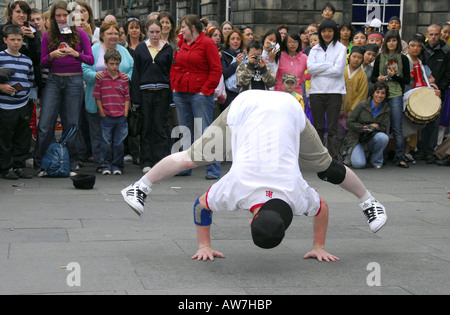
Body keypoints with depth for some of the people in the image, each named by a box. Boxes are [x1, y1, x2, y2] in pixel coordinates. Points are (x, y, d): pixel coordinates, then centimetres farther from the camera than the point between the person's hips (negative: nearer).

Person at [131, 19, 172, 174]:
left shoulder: (167, 49, 5)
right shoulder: (140, 48, 6)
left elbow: (171, 72, 4)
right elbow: (135, 73, 5)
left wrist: (171, 96, -4)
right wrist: (136, 97, -3)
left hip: (162, 92, -1)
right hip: (145, 92, 1)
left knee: (160, 128, 1)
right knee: (146, 128, 4)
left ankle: (160, 160, 5)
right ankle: (146, 162, 10)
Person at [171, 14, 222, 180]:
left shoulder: (207, 43, -6)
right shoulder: (181, 43, 13)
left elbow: (216, 70, -8)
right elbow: (174, 66, 20)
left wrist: (205, 90, -12)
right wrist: (173, 85, 7)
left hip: (200, 94, -6)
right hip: (180, 94, 6)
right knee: (185, 132, 12)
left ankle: (213, 170, -2)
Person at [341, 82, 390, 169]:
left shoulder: (386, 109, -1)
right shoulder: (362, 105, -9)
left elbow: (384, 128, -1)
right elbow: (349, 122, -7)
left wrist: (372, 127, -20)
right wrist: (363, 128, -20)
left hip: (370, 140, 3)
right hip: (356, 139, -3)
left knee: (384, 137, -32)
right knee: (359, 164, -27)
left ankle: (376, 161, -5)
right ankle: (350, 154, 12)